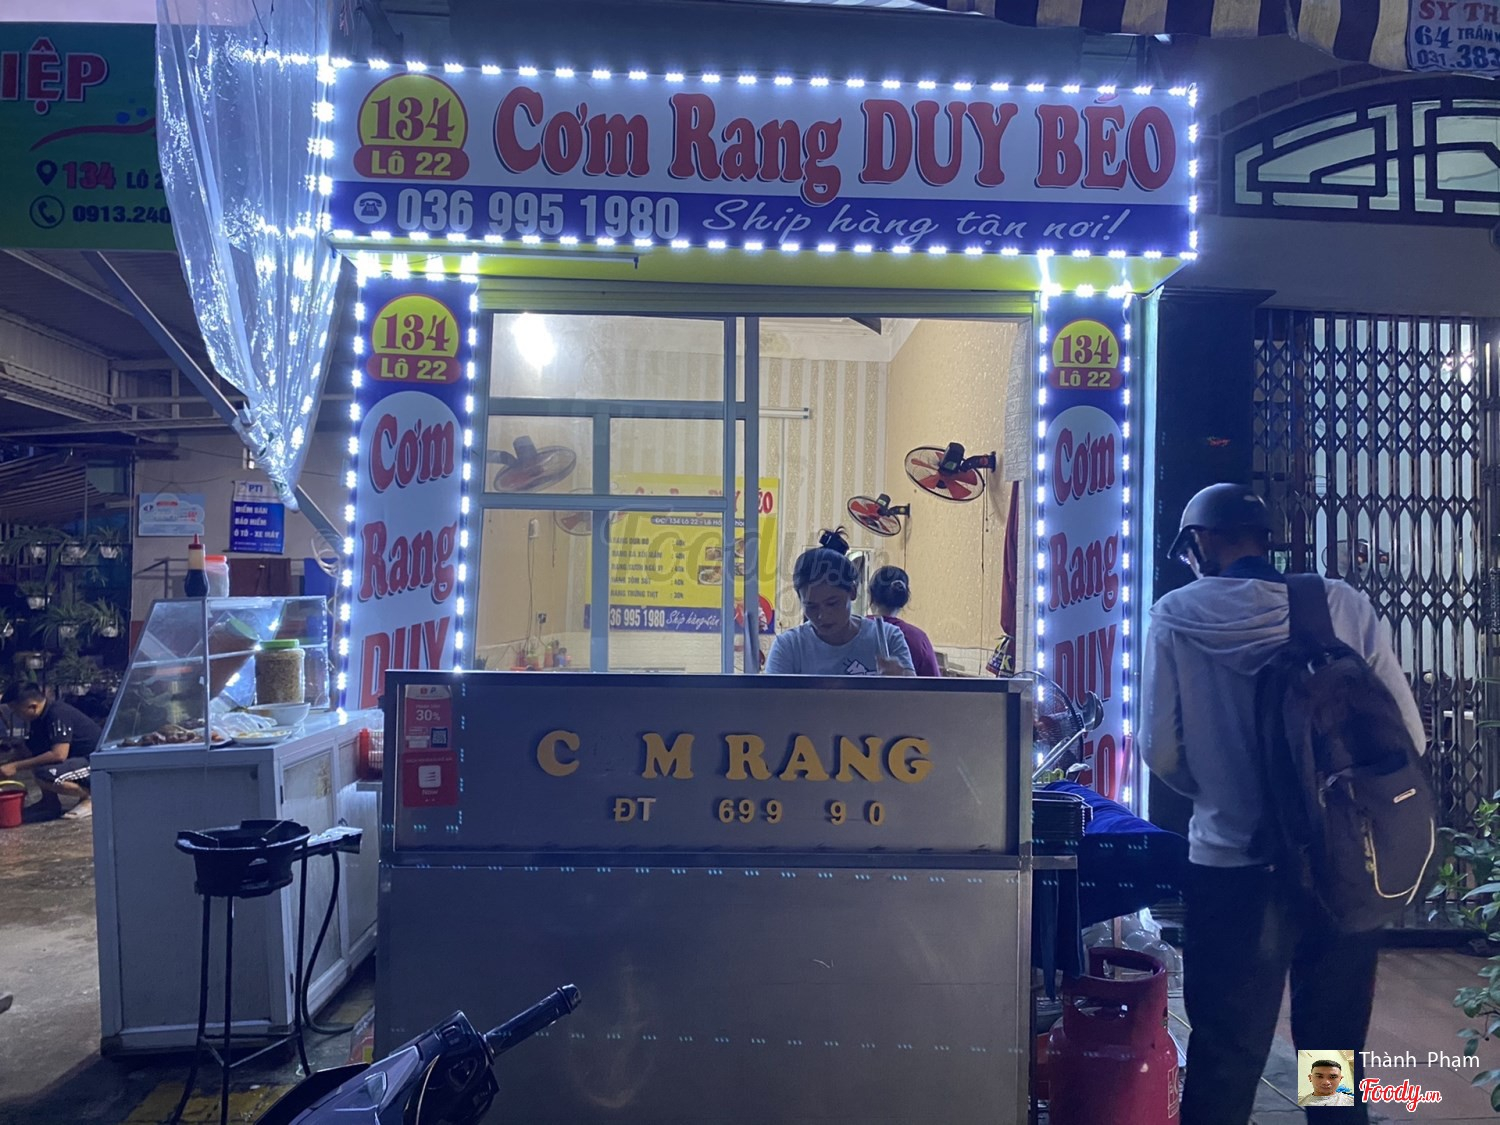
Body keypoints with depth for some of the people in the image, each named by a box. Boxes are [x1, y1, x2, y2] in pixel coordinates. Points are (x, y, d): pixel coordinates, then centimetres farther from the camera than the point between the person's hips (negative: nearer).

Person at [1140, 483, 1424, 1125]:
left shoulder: (1177, 615, -8)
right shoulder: (1343, 604, -3)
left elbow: (1161, 751, -9)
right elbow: (1408, 735, -3)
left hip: (1233, 866, -2)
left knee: (1225, 1057, 11)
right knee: (1336, 1048, 20)